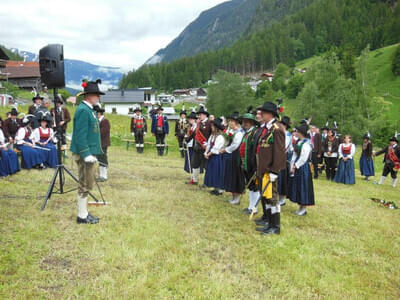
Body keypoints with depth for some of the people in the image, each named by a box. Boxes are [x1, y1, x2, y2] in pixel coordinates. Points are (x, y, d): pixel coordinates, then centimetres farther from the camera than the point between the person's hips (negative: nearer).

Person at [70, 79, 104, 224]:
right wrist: (86, 154, -23)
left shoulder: (88, 109, 16)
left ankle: (83, 213, 24)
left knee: (87, 185, 15)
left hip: (88, 152, 10)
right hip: (84, 153, -10)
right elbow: (80, 135, -21)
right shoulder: (83, 110, -16)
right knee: (85, 185, -3)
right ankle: (82, 216, 5)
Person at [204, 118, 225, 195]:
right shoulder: (212, 136, 10)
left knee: (218, 173, -2)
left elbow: (215, 149, -20)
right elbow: (208, 145, 10)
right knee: (213, 173, 13)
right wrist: (206, 153, -4)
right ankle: (215, 188, 24)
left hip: (217, 157, -9)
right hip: (211, 157, 9)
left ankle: (220, 190, 6)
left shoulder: (220, 137, -18)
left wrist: (208, 154, -12)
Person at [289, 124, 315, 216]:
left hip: (303, 169, -9)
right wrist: (292, 165, 1)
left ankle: (304, 209, 9)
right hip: (296, 168, 9)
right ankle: (300, 207, 23)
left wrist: (295, 166, -11)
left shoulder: (306, 143, -17)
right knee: (297, 187, 13)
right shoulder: (298, 142, 10)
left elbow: (303, 158, -19)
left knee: (303, 187, -1)